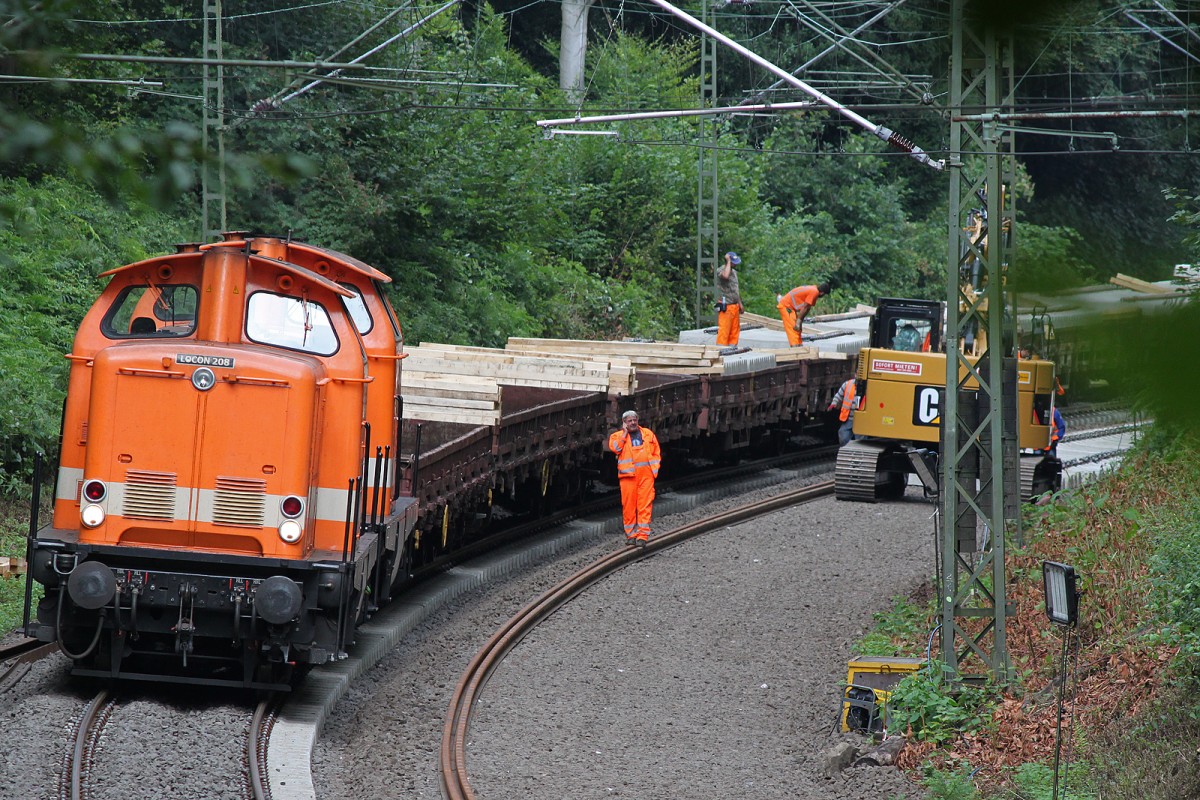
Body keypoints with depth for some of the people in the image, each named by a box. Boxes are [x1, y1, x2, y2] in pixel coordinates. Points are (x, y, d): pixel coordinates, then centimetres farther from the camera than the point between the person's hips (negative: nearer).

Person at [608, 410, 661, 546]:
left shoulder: (648, 434, 18)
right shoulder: (618, 436, 12)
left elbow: (656, 453, 19)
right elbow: (615, 447, -9)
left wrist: (654, 469, 6)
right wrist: (625, 433, -2)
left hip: (646, 473, 1)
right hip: (628, 474, -1)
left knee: (645, 504, -7)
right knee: (628, 504, -2)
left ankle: (643, 535, -10)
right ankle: (631, 534, 7)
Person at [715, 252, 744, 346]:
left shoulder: (734, 272, 18)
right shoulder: (720, 270, -8)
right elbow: (725, 275, -33)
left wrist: (740, 304, 24)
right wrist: (728, 262, -20)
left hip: (735, 306, 8)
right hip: (725, 306, -8)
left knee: (735, 330, 8)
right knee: (724, 330, -11)